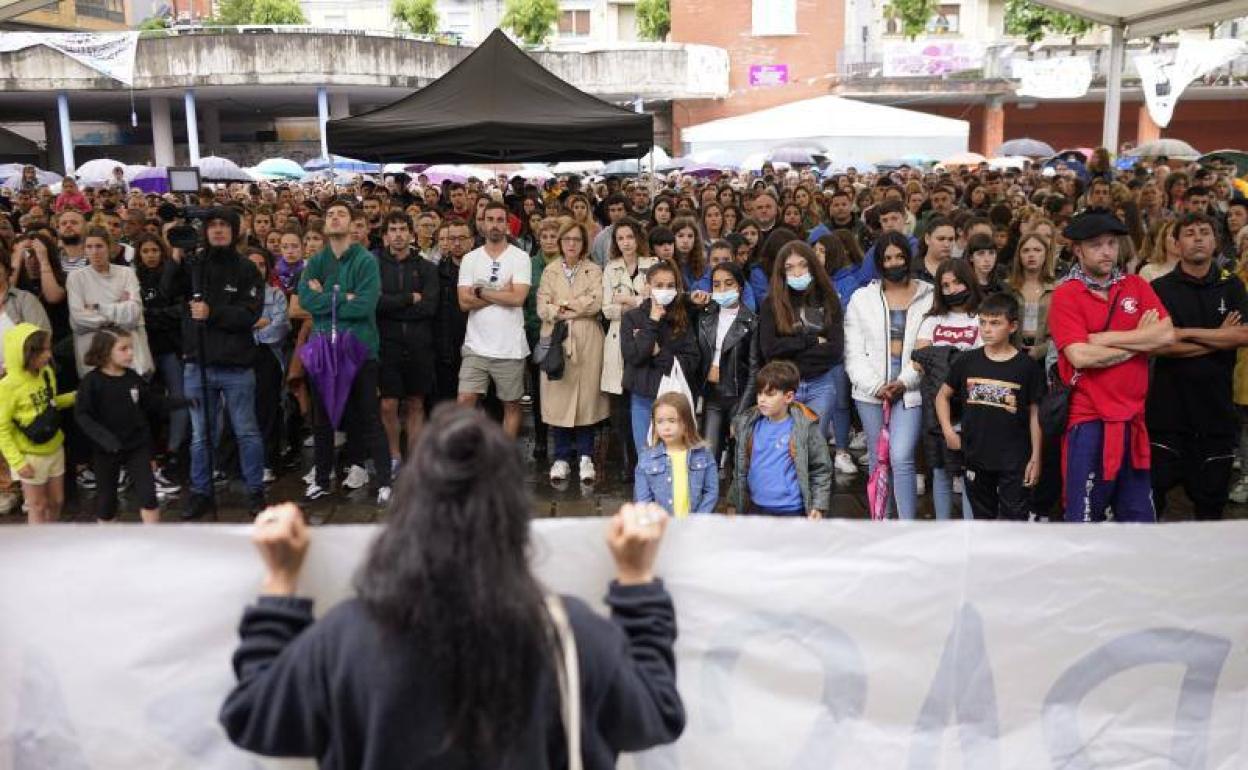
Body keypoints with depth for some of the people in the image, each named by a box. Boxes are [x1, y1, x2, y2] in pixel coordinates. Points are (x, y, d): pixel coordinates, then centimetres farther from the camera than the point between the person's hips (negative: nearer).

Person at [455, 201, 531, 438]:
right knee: (465, 401, -5)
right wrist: (502, 293, -10)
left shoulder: (520, 258, -1)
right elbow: (464, 302, -5)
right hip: (476, 346, 2)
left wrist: (481, 291, -8)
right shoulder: (470, 259, 6)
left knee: (511, 405, 8)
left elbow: (517, 298, -15)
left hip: (510, 347, -2)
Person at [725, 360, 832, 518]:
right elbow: (740, 468, 10)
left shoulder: (805, 427, -11)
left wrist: (819, 506, -13)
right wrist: (733, 503, 12)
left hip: (792, 511, -4)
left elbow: (821, 469, -7)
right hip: (755, 508, 4)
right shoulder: (748, 425, 1)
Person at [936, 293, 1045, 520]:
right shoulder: (967, 361, 0)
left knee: (1013, 518, 2)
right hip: (976, 457, 3)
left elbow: (1035, 414, -2)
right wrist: (948, 431, 1)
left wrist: (1035, 458, -3)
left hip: (1014, 460, -3)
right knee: (982, 516, 18)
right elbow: (943, 395, 12)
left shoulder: (1026, 366, -7)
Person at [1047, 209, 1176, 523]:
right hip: (1089, 419, -5)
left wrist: (1104, 338, -11)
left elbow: (1166, 335, -5)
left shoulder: (1136, 286, 9)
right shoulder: (1065, 295, -5)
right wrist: (1140, 340, -5)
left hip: (1133, 418, 5)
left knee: (1139, 515, 14)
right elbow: (1080, 356, -17)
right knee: (1085, 514, 1)